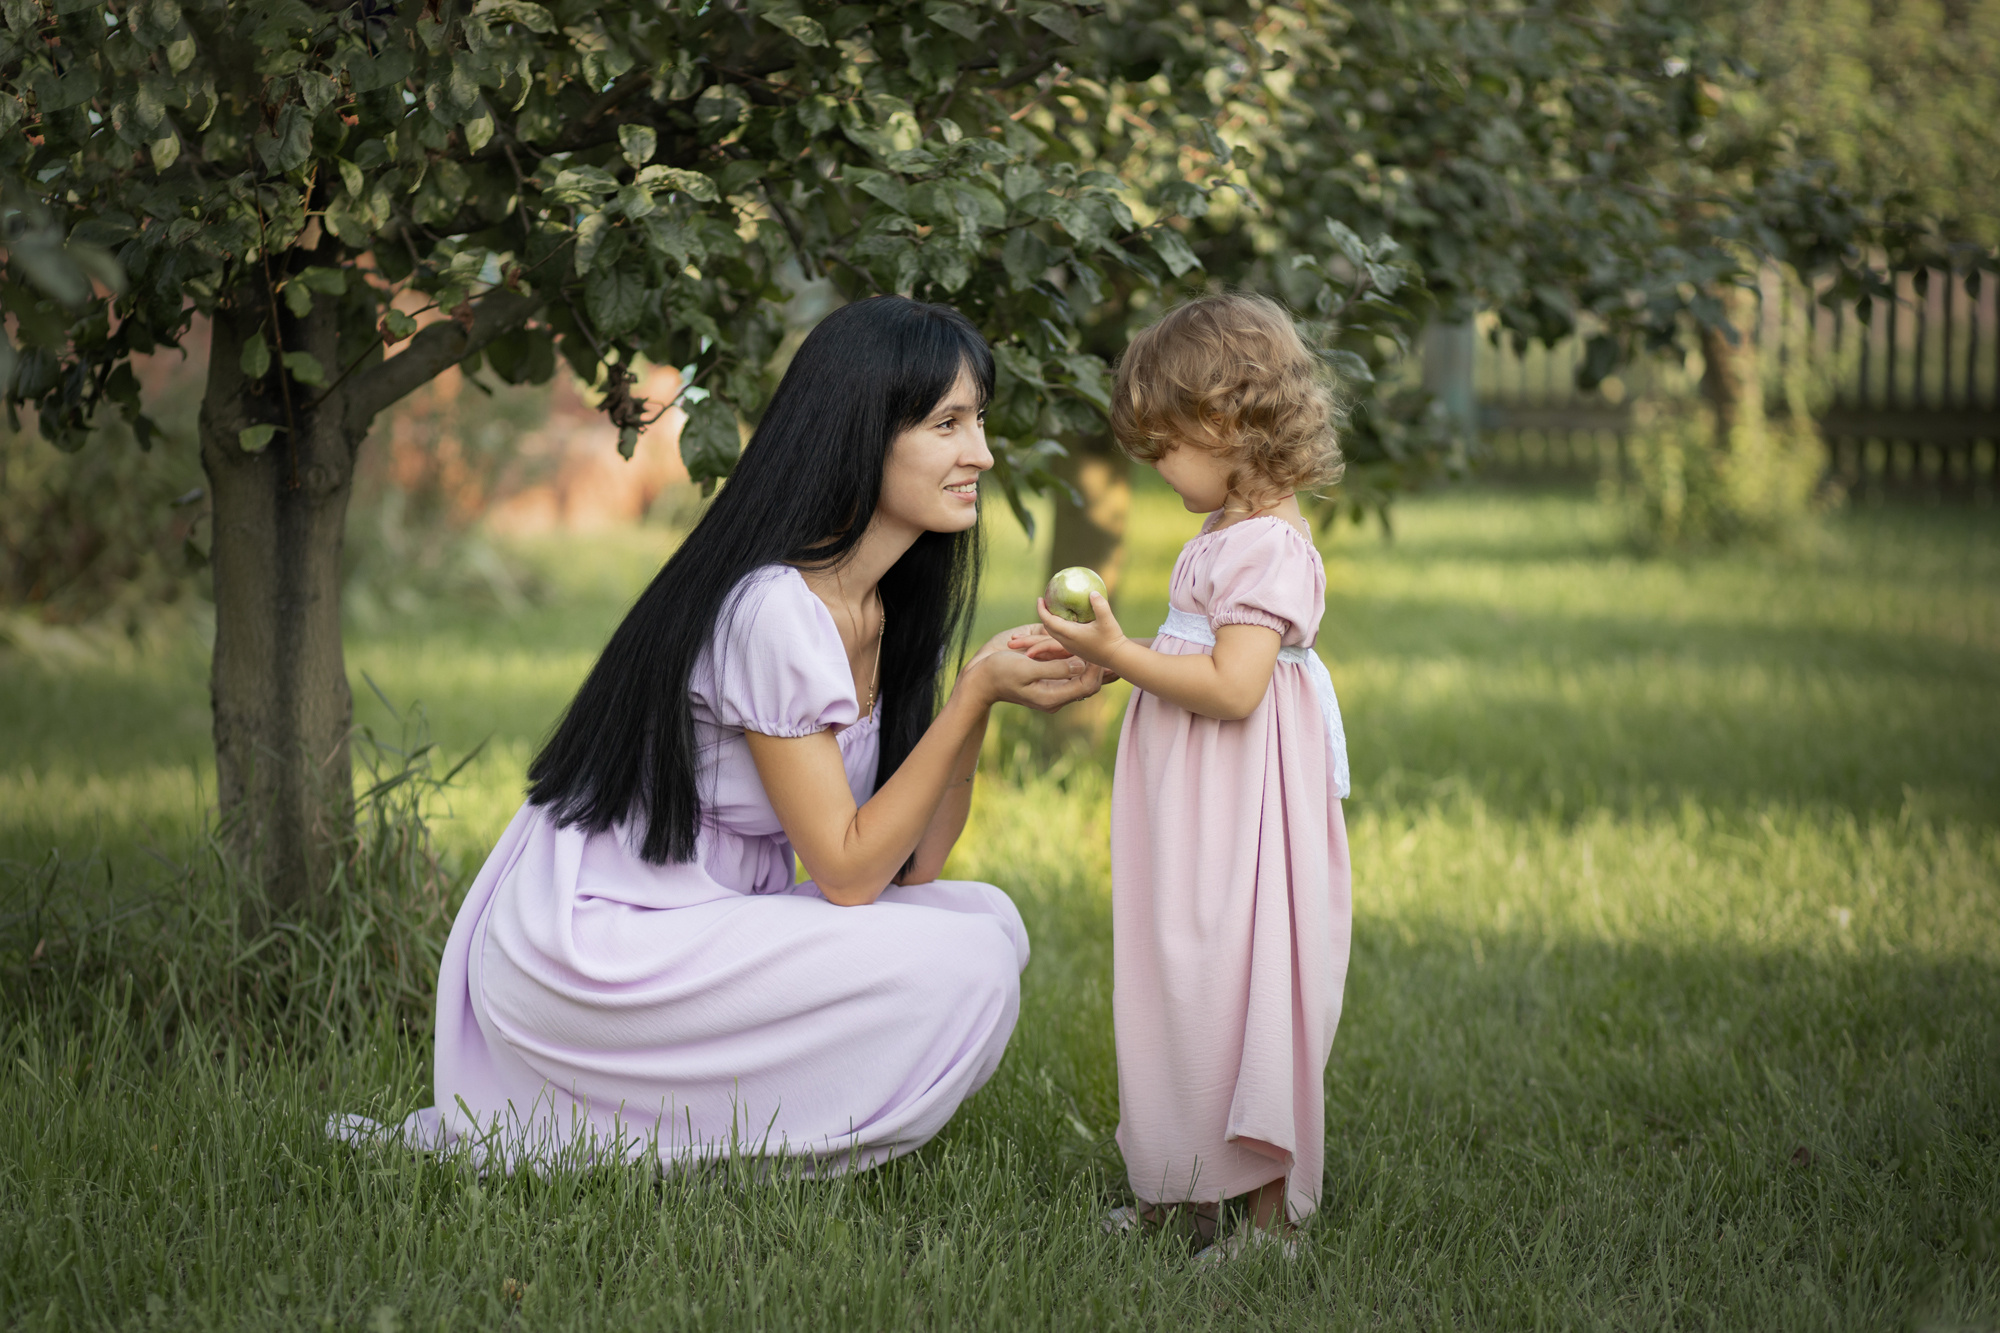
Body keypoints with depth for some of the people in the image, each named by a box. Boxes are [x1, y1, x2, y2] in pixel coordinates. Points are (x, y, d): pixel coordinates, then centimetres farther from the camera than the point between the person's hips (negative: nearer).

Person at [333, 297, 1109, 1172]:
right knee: (965, 965, -17)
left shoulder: (892, 608, 7)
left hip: (696, 925, 10)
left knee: (989, 917, -1)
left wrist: (987, 695, -9)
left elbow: (913, 864, 3)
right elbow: (847, 871, -18)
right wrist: (975, 693, -18)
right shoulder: (771, 610, -21)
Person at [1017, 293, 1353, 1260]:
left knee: (1232, 989, -6)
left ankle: (1269, 1212, 1)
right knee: (1183, 984, 13)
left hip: (1237, 817, -10)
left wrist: (1121, 655, -21)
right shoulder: (1227, 539, 14)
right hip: (1190, 814, 10)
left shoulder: (1268, 548, -18)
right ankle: (1188, 1188, 20)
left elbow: (1233, 686, -26)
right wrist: (1100, 654, 10)